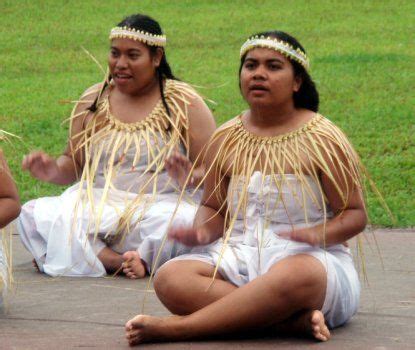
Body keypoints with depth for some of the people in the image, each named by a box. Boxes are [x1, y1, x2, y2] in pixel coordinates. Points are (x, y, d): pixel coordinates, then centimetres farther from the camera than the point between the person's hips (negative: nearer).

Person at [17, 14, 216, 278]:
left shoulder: (184, 103, 2)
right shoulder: (93, 102, 13)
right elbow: (75, 164, 18)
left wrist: (190, 177, -24)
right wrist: (55, 171, -6)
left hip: (159, 204, -3)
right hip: (96, 204, 3)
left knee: (186, 220, -39)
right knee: (33, 216, -24)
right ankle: (117, 261, -29)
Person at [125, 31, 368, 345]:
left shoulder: (322, 139, 1)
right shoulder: (226, 140, 13)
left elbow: (355, 213, 1)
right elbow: (214, 208, 19)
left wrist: (319, 234, -21)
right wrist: (202, 232, -6)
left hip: (308, 257, -4)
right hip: (239, 257, 4)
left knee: (297, 273, -43)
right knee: (169, 278, -27)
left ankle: (179, 327, -38)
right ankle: (293, 320, -33)